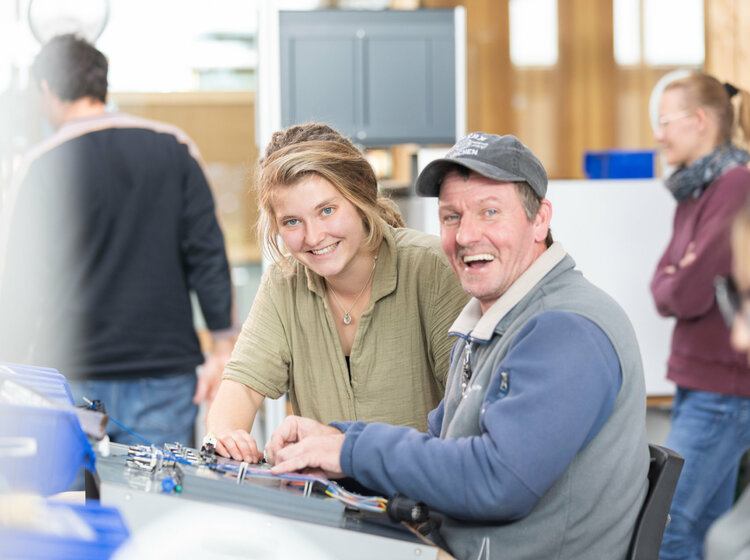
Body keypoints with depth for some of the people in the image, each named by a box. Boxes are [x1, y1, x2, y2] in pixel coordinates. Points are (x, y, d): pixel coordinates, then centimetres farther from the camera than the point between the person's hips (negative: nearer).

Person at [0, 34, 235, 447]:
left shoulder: (43, 165, -4)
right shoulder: (174, 149, 4)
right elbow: (208, 252, 1)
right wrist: (223, 348, 5)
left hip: (76, 381, -2)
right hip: (166, 373, 2)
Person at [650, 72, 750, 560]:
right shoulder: (693, 191, 15)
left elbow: (690, 294, -19)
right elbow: (663, 283, 12)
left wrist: (674, 286, 1)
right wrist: (676, 286, -8)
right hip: (698, 384, 9)